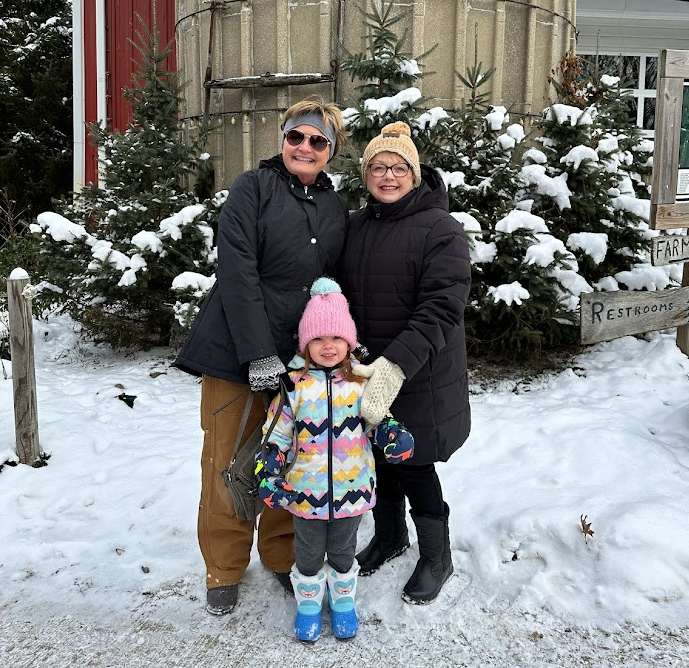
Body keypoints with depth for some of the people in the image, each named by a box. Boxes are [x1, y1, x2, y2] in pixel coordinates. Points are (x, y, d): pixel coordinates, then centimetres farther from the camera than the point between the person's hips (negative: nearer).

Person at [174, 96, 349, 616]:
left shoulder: (336, 207, 11)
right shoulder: (254, 188, -5)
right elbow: (237, 272, -14)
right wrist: (259, 353, -21)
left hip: (302, 359, 4)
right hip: (238, 356, -4)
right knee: (229, 466, 5)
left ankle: (284, 557, 33)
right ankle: (224, 571, 24)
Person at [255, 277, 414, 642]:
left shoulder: (362, 382, -5)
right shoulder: (294, 385, -10)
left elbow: (378, 420, 6)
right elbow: (276, 434, -5)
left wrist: (393, 437, -15)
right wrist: (267, 472, -12)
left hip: (351, 488, 1)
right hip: (306, 490, -1)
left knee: (342, 551, 21)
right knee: (308, 554, 17)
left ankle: (343, 599, 43)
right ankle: (308, 601, 40)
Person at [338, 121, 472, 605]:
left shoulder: (441, 230, -12)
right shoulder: (356, 226, 8)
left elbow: (441, 309, -21)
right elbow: (343, 293, 14)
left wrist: (396, 364, -32)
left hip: (418, 379, -6)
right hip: (366, 372, 6)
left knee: (413, 464, 2)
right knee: (379, 456, 18)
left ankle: (436, 557, 26)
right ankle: (389, 535, 43)